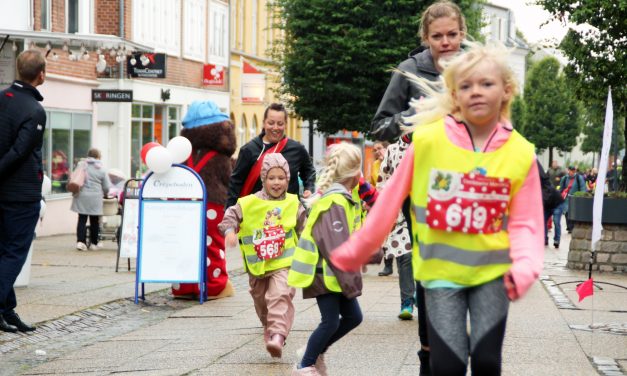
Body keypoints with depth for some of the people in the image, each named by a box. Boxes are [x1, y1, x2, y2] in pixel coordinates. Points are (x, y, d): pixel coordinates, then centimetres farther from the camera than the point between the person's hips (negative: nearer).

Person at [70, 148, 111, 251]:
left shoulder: (81, 165, 5)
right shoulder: (101, 169, 1)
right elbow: (107, 187, 3)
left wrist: (75, 191, 25)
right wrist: (104, 194, 23)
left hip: (81, 196, 2)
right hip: (95, 198, -2)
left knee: (82, 219, 3)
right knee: (94, 220, 8)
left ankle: (80, 241, -8)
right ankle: (94, 243, 16)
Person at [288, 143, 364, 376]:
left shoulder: (343, 197, 10)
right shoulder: (335, 202, -21)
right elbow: (338, 249, -23)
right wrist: (351, 281, -19)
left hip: (336, 273, 9)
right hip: (324, 272, -9)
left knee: (353, 316, 10)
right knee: (331, 321, -5)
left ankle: (316, 352, 24)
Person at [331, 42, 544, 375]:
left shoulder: (521, 153, -5)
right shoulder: (427, 139, -9)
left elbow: (525, 223, -5)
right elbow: (390, 202, -1)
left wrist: (525, 267, -24)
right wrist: (354, 254, 4)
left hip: (493, 271, 1)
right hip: (441, 270, -1)